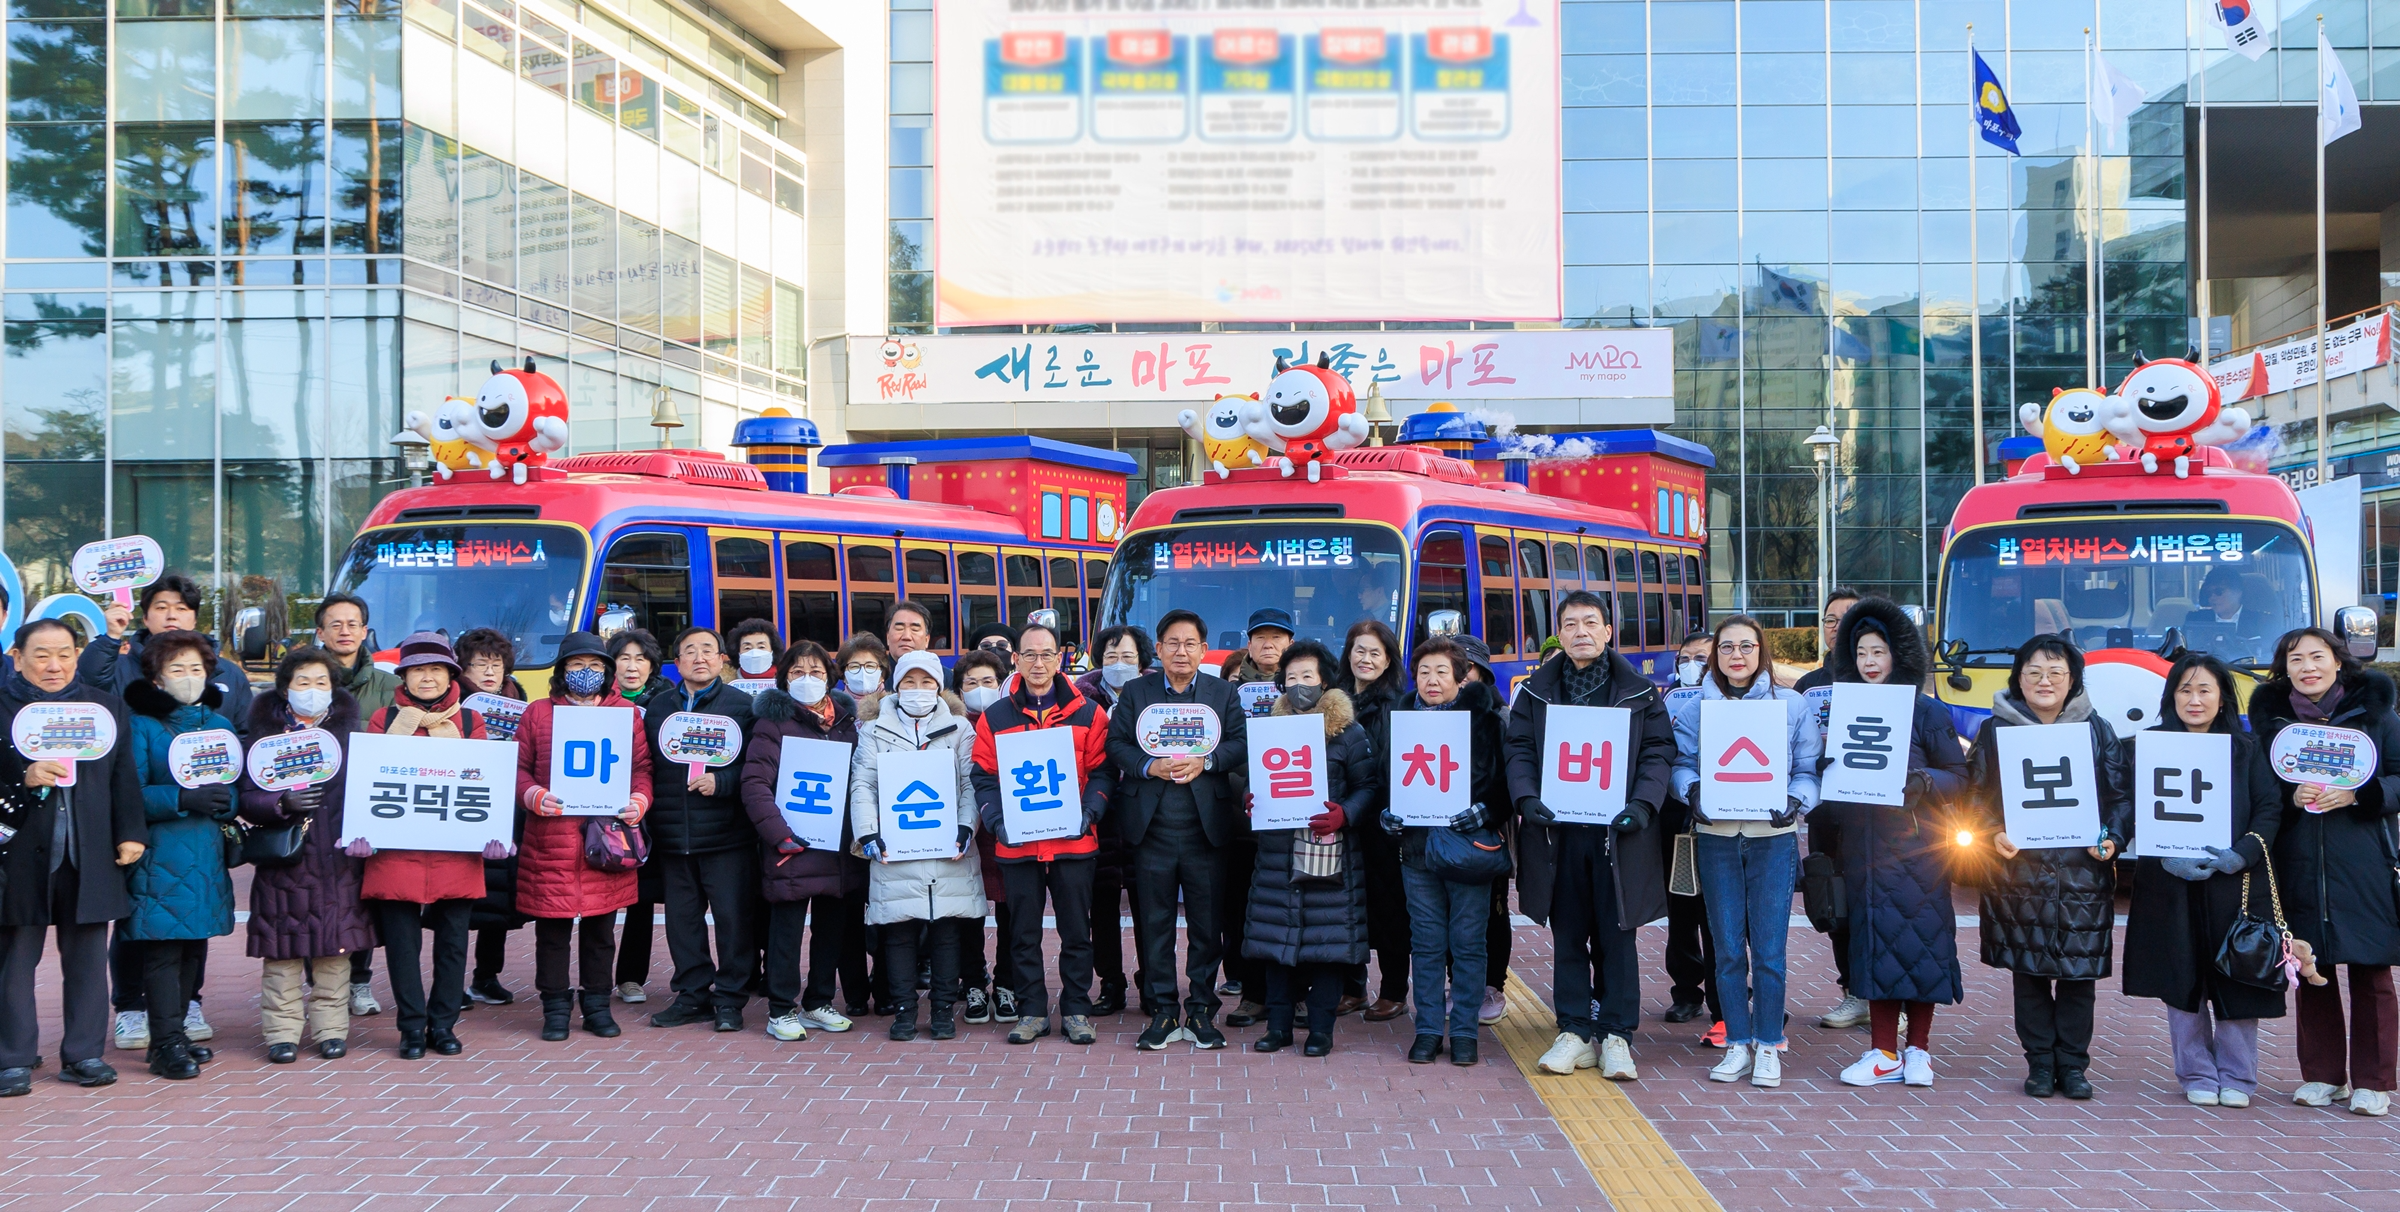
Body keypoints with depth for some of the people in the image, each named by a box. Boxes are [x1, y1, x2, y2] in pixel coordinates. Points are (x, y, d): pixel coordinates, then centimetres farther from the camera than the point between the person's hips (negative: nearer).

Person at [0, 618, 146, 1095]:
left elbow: (125, 778, 11)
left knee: (87, 959, 7)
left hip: (90, 855, 2)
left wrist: (132, 834, 5)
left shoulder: (107, 707, 11)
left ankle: (83, 1054, 16)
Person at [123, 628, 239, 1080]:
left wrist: (222, 800, -10)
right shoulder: (140, 725, -1)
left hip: (207, 855, 6)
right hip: (161, 855, -5)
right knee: (162, 949, -8)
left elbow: (239, 789, 12)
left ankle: (173, 1033, 20)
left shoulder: (220, 724, 15)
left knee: (194, 947, 9)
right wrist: (183, 799, -23)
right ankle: (166, 1044, -5)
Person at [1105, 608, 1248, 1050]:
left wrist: (1205, 762, -15)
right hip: (1152, 827, 0)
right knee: (1154, 922, 4)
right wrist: (1150, 766, -13)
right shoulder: (1136, 692, 9)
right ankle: (1164, 1010, 12)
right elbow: (1116, 745, 3)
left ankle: (1201, 1009, 13)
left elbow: (1242, 744, 1)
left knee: (1206, 922, 3)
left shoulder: (1224, 693, 10)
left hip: (1206, 827, 0)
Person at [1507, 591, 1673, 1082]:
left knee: (1616, 936, 3)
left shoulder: (1639, 692, 6)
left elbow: (1659, 752, 2)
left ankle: (1616, 1035, 10)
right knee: (1568, 936, 6)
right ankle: (1575, 1032, 14)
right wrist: (1527, 798, -12)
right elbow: (1520, 751, 5)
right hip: (1557, 830, 1)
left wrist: (1643, 804, -13)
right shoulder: (1536, 691, 9)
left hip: (1618, 833, -1)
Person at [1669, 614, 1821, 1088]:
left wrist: (1795, 801, -16)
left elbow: (1809, 770, 3)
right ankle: (1738, 1044, 15)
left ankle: (1769, 1046, 10)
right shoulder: (1694, 708, 8)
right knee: (1728, 947, 5)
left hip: (1773, 837, -1)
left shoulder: (1793, 705, 5)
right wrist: (1692, 789, -15)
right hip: (1715, 838, 1)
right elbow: (1680, 764, 5)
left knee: (1768, 947, -1)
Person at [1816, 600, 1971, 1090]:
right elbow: (1827, 772, 15)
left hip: (1917, 844, -3)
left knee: (1920, 937, -1)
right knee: (1874, 941, 3)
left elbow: (1959, 777, -2)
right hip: (1863, 845, 3)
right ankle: (1883, 1053, 9)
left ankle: (1917, 1049, 11)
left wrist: (1923, 782, -20)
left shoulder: (1926, 711, -2)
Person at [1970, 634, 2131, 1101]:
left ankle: (2072, 1064, 14)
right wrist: (1994, 834, -10)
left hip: (2083, 872, 0)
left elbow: (2123, 795, 8)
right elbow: (1978, 794, 6)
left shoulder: (2097, 730, 7)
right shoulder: (1996, 730, 5)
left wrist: (2112, 839, -8)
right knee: (2029, 972, 3)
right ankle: (2040, 1063, 14)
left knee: (2078, 972, 3)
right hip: (2019, 873, 0)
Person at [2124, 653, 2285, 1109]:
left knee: (2237, 979, 2)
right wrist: (2169, 858, -17)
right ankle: (2197, 1075, 16)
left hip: (2233, 882, 0)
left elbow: (2270, 808, -1)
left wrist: (2243, 854, -17)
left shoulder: (2247, 748, 6)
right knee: (2182, 981, 4)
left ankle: (2236, 1076, 15)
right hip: (2170, 884, 0)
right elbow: (2138, 813, -2)